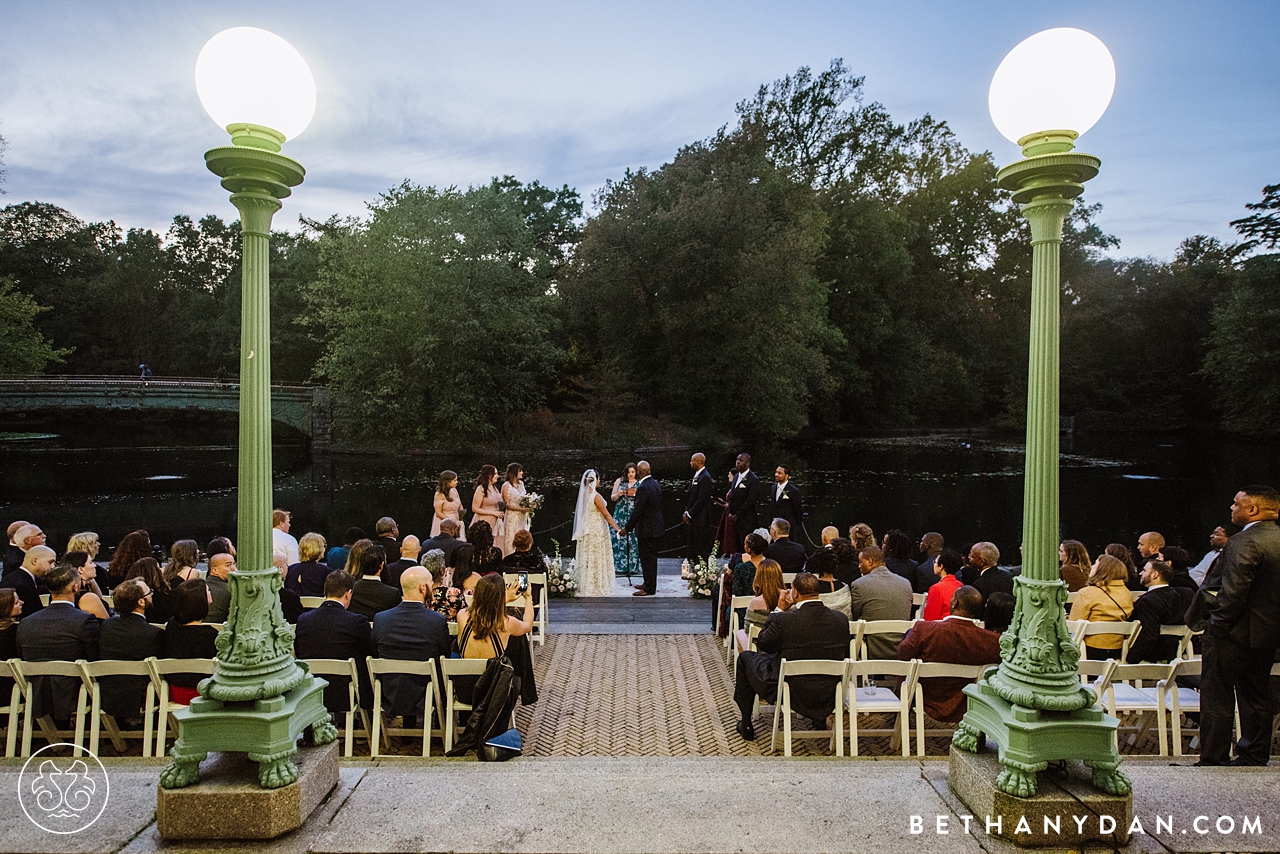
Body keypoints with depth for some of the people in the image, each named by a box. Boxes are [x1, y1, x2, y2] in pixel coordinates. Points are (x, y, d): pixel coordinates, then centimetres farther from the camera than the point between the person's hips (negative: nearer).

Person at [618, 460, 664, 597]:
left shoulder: (643, 488, -22)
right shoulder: (657, 485, 5)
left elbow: (637, 512, -22)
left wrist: (627, 529, -14)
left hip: (646, 529, -9)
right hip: (656, 527, 9)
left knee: (647, 558, 0)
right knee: (651, 557, 18)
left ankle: (649, 588, 7)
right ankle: (649, 584, 30)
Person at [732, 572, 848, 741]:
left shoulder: (784, 620, -24)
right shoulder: (841, 619, -11)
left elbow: (762, 644, -5)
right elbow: (844, 652, 8)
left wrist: (779, 611, 0)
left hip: (790, 694, -5)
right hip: (828, 695, 5)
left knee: (745, 657, 19)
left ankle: (745, 725, 29)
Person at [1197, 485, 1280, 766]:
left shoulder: (1245, 542, -21)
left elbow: (1232, 593, -24)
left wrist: (1216, 627, -16)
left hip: (1235, 634, -9)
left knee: (1217, 699, 0)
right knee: (1257, 698, 18)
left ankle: (1212, 761, 5)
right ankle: (1255, 758, 27)